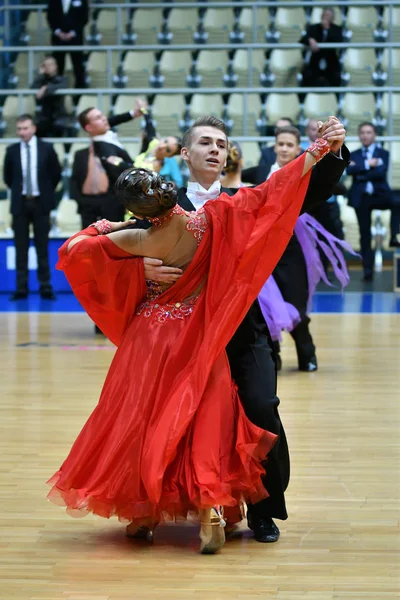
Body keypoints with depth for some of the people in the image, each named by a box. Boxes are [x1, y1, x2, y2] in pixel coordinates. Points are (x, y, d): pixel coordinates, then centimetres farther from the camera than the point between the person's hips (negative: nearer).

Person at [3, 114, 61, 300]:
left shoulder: (46, 149, -2)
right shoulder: (12, 151, 1)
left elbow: (56, 174, 7)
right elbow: (7, 177, 13)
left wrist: (47, 192, 7)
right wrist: (17, 191, 10)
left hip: (40, 203, -1)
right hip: (20, 203, 1)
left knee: (42, 247, 3)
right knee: (21, 248, 2)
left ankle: (45, 286, 7)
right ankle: (21, 288, 5)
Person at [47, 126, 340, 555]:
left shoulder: (139, 241, -16)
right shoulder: (211, 220, -17)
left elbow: (74, 249, -11)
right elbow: (271, 193, -15)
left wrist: (101, 228, 8)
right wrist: (318, 150, -10)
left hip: (150, 339, 0)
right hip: (199, 342, 1)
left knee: (142, 418, 12)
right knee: (202, 421, 5)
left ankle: (143, 511, 17)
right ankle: (210, 510, -9)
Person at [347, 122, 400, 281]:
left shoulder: (383, 154, 7)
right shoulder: (353, 155, 13)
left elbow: (381, 172, -11)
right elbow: (349, 171, -9)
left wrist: (359, 170, -10)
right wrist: (367, 164, -13)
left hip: (379, 194, -2)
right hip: (361, 197, 2)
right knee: (365, 234, 1)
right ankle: (368, 270, 6)